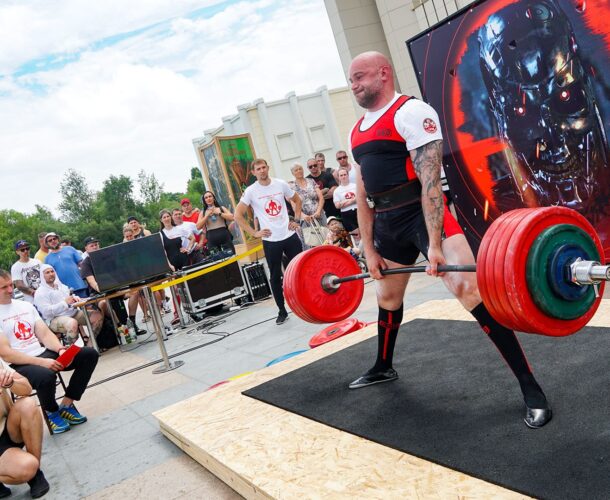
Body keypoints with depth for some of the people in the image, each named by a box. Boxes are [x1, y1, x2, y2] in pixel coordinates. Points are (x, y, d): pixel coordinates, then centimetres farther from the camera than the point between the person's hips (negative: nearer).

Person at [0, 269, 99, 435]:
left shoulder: (26, 305, 13)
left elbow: (45, 334, 9)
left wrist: (60, 350, -12)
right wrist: (42, 362, -23)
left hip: (43, 354, 7)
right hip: (18, 365, -7)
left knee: (90, 354, -5)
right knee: (46, 376, -39)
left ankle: (66, 405, 2)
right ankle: (52, 412, -4)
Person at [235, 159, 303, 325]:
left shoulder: (280, 184, 2)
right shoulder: (251, 191, -6)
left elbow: (297, 200, 18)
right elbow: (238, 215, -5)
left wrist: (297, 220, 6)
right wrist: (254, 233, -9)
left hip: (290, 235, 2)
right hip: (271, 240, -2)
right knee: (276, 277, 5)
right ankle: (282, 311, 17)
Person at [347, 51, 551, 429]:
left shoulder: (411, 112, -11)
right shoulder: (357, 132, 15)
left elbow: (430, 181, -19)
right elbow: (363, 197, 17)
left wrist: (435, 244, -25)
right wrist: (369, 249, 14)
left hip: (424, 213, -8)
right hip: (387, 223, 8)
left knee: (468, 288, -21)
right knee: (387, 297, 22)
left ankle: (531, 390, -15)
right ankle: (383, 368, 46)